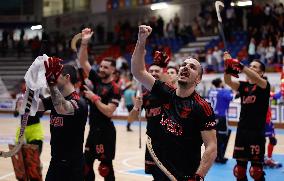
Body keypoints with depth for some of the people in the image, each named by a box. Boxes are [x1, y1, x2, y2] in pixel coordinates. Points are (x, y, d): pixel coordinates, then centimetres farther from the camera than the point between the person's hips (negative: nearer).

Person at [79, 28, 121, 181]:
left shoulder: (114, 89, -13)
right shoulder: (97, 79, 7)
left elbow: (109, 111, -21)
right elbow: (83, 62, 1)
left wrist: (94, 98, -21)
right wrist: (84, 42, -11)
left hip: (105, 131, -7)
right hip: (93, 129, 8)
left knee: (105, 166, -1)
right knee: (86, 163, 12)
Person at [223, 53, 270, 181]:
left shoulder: (264, 85, -2)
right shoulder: (243, 86, 10)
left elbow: (257, 79, -26)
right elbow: (228, 81, -9)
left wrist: (240, 66, -39)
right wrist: (228, 67, -28)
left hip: (257, 132, -5)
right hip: (242, 130, 5)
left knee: (256, 170, -5)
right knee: (240, 168, 8)